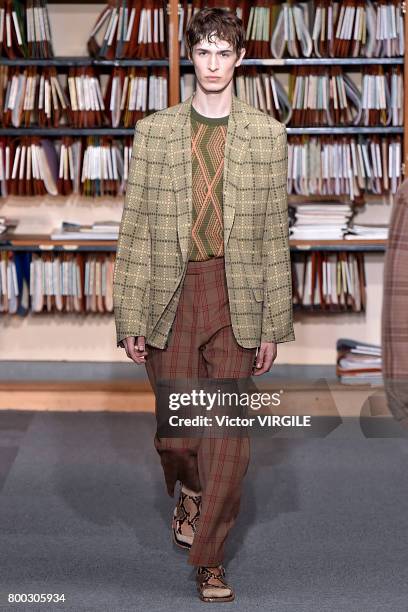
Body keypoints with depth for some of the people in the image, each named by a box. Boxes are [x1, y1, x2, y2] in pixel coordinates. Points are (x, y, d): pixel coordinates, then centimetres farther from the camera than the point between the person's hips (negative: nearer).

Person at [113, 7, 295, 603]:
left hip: (238, 296, 0)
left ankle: (209, 558, 13)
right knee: (174, 429, 7)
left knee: (229, 432, -1)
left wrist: (272, 325, 1)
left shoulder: (267, 134, 4)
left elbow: (275, 233, 5)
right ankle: (191, 490, 42)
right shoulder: (155, 131, 4)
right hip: (171, 294, 1)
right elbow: (135, 228, 3)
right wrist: (130, 318, -2)